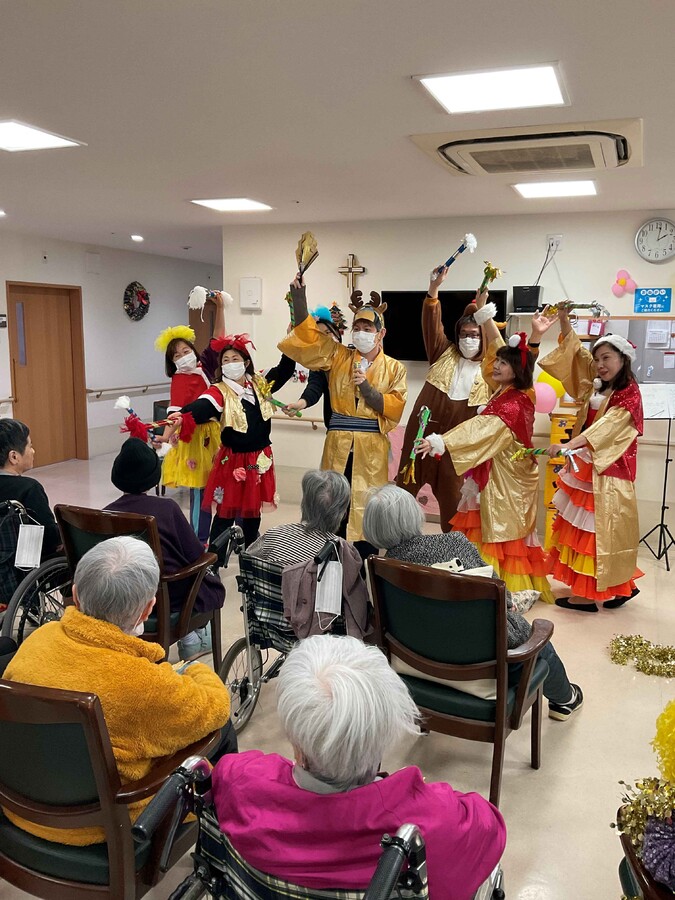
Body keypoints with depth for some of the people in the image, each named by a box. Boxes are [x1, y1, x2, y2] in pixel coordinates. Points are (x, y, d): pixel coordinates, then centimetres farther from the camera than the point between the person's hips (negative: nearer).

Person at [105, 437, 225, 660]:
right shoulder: (167, 507, -17)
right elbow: (196, 555, -12)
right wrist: (205, 549, 12)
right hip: (169, 598, -4)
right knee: (213, 585, 26)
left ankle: (186, 633, 21)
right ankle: (192, 636, 18)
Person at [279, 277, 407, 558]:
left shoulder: (394, 368, 4)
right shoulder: (338, 357, 8)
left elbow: (394, 408, -5)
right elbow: (308, 335, 0)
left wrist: (367, 387, -17)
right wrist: (299, 295, -9)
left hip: (371, 448, -1)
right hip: (338, 445, 1)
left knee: (366, 508, 2)